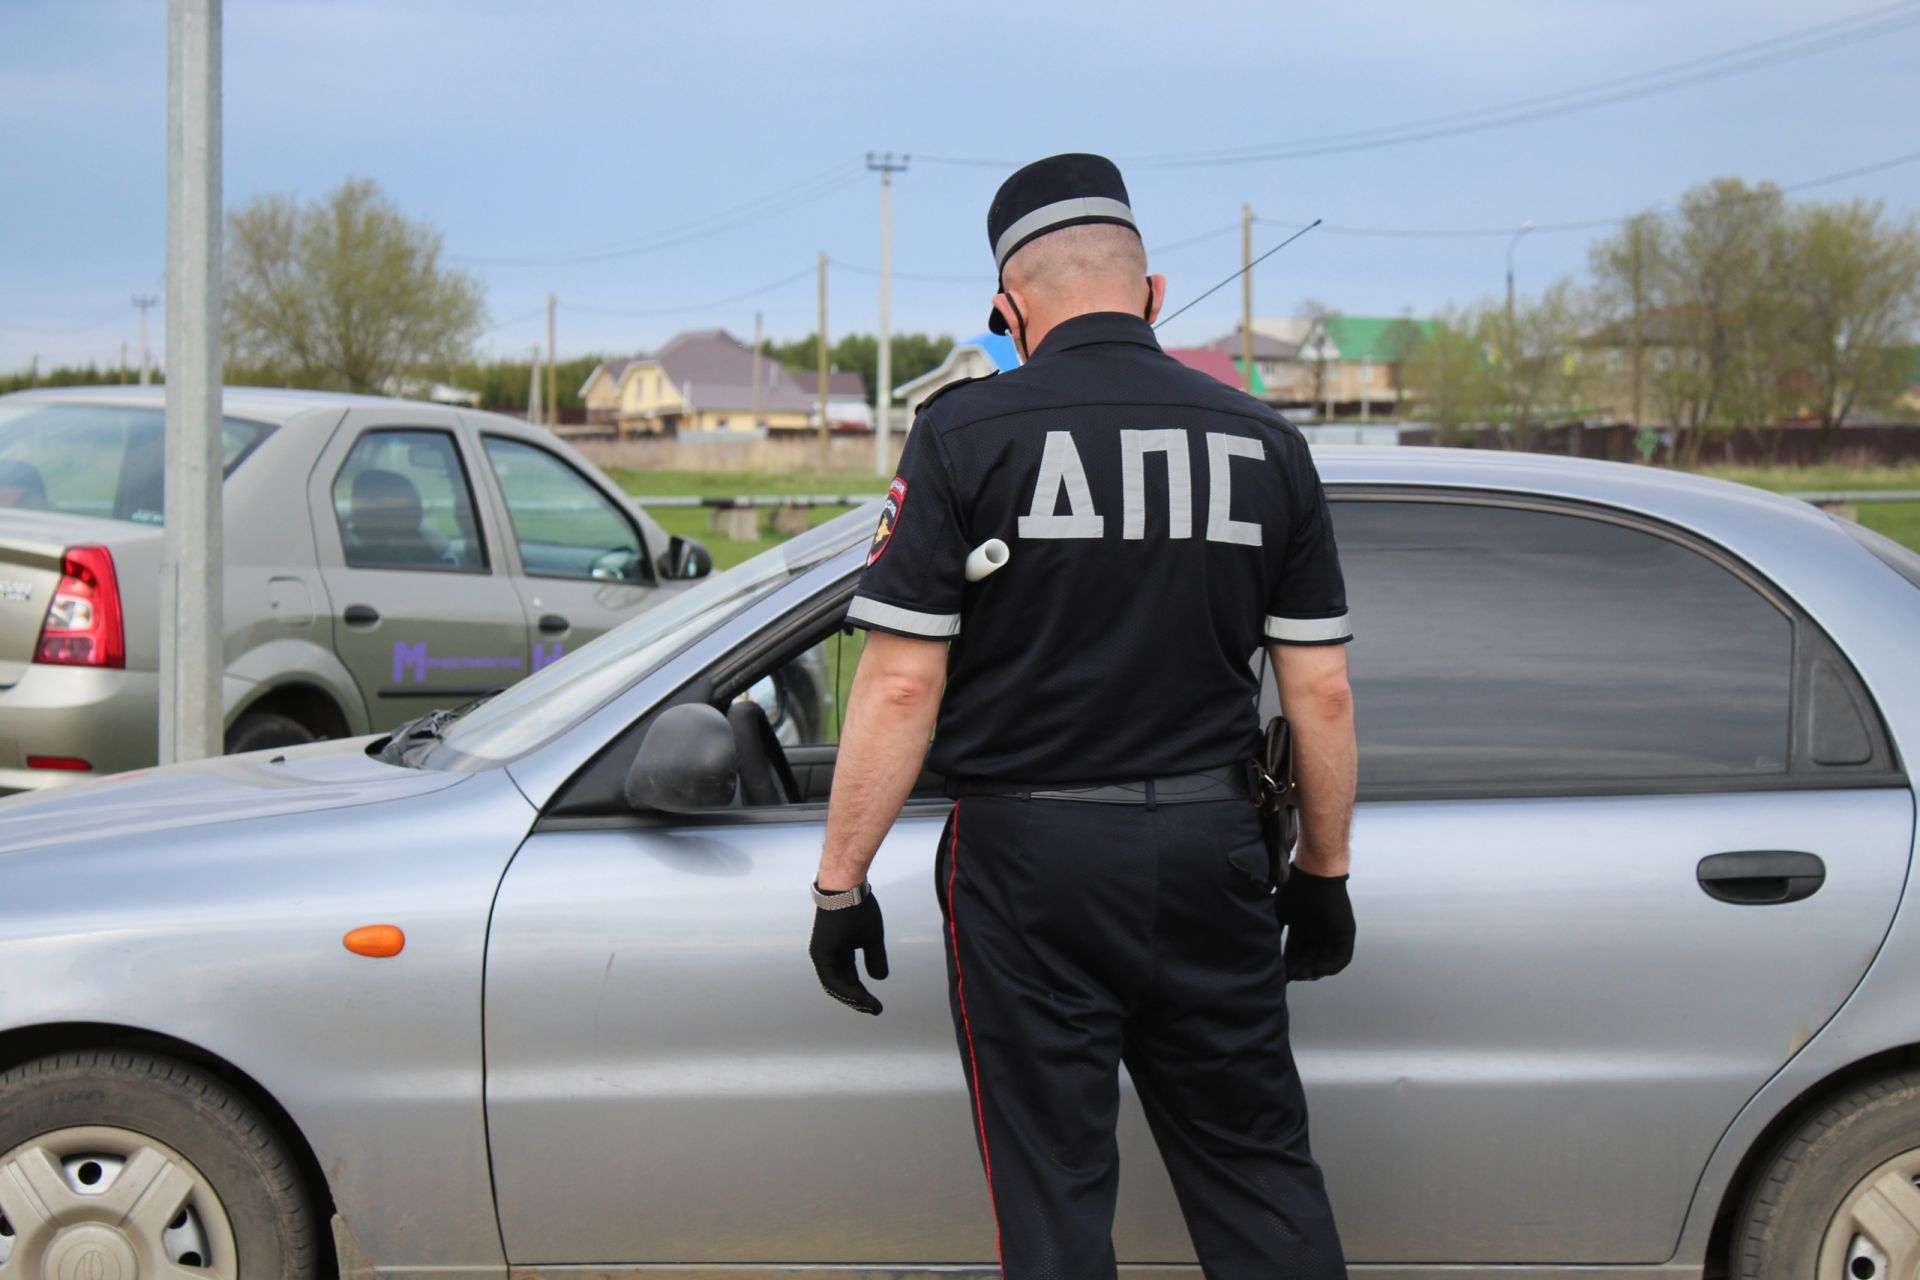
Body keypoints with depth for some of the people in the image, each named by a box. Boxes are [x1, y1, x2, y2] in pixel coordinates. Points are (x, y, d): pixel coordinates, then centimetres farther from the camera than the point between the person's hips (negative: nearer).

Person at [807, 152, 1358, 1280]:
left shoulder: (966, 434, -7)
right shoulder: (1262, 441, 3)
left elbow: (900, 687, -11)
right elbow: (1323, 693, 5)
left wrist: (841, 883, -4)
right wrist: (1324, 875, 16)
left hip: (1031, 856, -3)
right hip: (1210, 848, 3)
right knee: (1261, 1172, 13)